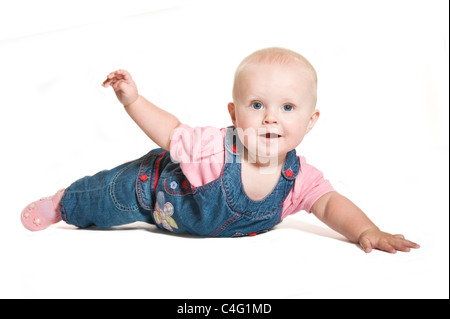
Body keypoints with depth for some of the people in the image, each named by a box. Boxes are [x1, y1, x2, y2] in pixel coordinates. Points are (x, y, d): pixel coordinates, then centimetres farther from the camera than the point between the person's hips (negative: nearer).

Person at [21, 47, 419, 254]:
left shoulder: (299, 178, -30)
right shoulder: (214, 148, -40)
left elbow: (331, 204, -29)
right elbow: (171, 133, -27)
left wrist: (366, 231, -46)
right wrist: (133, 100, -35)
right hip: (156, 187, -4)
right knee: (103, 200, 15)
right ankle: (63, 203, 47)